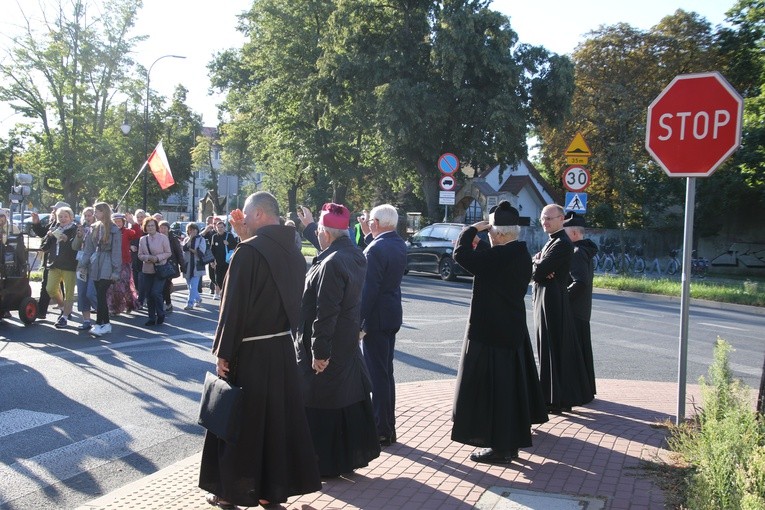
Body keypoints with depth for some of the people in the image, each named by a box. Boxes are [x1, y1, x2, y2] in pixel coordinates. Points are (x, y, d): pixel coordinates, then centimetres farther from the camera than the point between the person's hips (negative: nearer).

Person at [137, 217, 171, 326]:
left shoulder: (163, 237, -3)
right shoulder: (142, 239, 7)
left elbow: (168, 253, -2)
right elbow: (140, 255, 8)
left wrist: (158, 258, -17)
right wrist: (148, 257, -13)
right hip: (147, 270, 4)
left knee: (156, 292, -15)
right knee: (149, 295, 6)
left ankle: (160, 314, 7)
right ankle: (152, 318, 16)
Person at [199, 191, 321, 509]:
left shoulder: (247, 252, -17)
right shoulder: (291, 250, 4)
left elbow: (233, 307, -18)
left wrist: (223, 352, -11)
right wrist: (248, 240, 8)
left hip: (250, 352, -7)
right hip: (282, 347, 7)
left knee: (240, 420, 8)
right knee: (279, 417, 13)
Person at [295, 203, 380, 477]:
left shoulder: (332, 264, -23)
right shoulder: (356, 256, 4)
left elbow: (325, 313, -25)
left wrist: (319, 351, -21)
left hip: (326, 348, -9)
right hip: (348, 343, 9)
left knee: (321, 403, 3)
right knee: (348, 397, 17)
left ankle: (327, 463, 15)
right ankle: (351, 454, 30)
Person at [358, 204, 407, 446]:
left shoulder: (376, 248, -19)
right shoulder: (399, 244, 7)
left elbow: (368, 289, -20)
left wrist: (359, 323, -16)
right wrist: (369, 236, 13)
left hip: (376, 317, -9)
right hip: (392, 315, 9)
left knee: (378, 374, -2)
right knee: (386, 372, 17)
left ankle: (381, 431, 5)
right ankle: (388, 427, 25)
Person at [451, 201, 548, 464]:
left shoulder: (499, 256, -23)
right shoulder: (522, 254, 5)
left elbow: (461, 254, -22)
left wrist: (472, 229, -7)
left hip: (490, 334, -9)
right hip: (514, 331, 9)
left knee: (492, 389, 1)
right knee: (511, 386, 17)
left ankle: (500, 448, 10)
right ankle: (511, 443, 30)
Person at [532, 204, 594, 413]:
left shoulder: (562, 244, -16)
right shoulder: (552, 241, 17)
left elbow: (537, 272, -21)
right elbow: (535, 268, 11)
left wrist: (537, 266, 0)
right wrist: (539, 265, -10)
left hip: (552, 302, -10)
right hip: (544, 299, 10)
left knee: (554, 349, -3)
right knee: (554, 348, 14)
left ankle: (556, 400, 4)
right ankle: (564, 396, 24)